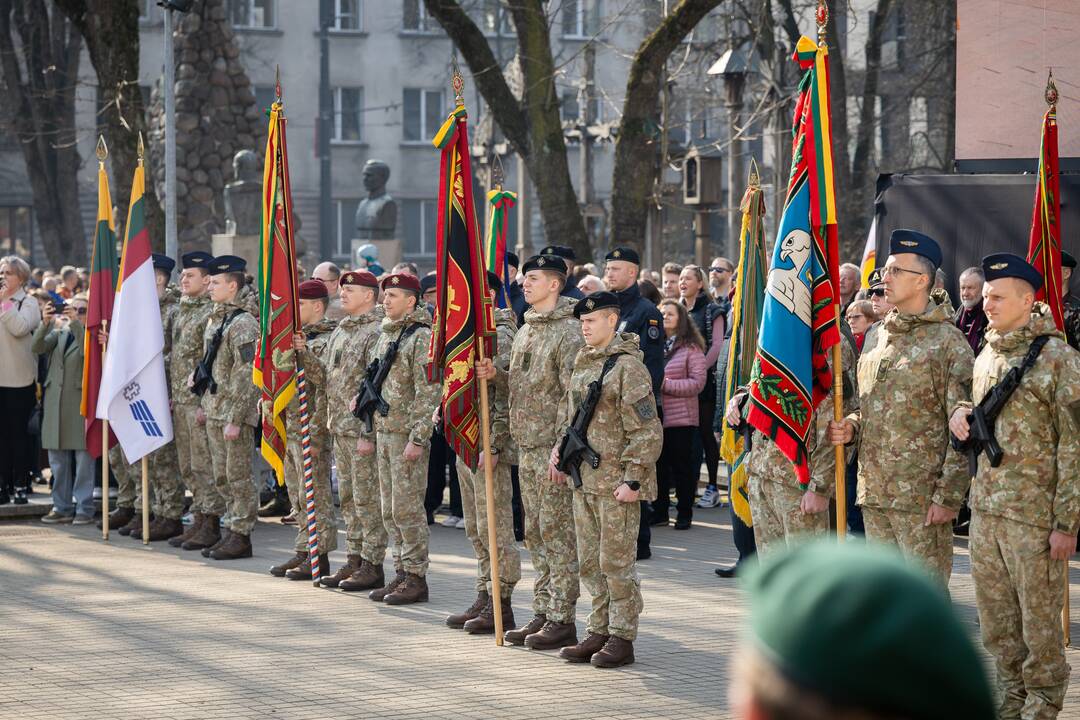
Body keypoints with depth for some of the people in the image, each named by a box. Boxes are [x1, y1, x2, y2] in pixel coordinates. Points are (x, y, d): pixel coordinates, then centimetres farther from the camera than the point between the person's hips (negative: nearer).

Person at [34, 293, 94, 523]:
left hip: (81, 399, -5)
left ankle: (84, 508, 1)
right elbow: (37, 347, 1)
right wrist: (45, 322, -13)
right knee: (58, 459, 8)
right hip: (55, 400, 5)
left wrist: (75, 324, -22)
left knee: (83, 457, -4)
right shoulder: (59, 332, 15)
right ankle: (62, 507, 15)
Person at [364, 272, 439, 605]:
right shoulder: (385, 336, 15)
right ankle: (402, 573, 17)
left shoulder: (422, 337, -12)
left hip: (408, 435, -9)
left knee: (407, 508, -7)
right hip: (384, 433, 9)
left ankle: (416, 578, -1)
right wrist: (366, 433, 18)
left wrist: (418, 439, -21)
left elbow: (428, 393, -17)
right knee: (390, 510, 10)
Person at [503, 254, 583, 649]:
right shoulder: (525, 331, 15)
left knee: (558, 532, -5)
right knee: (535, 533, 12)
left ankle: (563, 620, -1)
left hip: (554, 447, -9)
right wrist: (512, 439, 12)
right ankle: (542, 613, 18)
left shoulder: (569, 331, -12)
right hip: (527, 447, 9)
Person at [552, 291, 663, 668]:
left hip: (616, 481, -8)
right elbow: (568, 412, 26)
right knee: (590, 563, 12)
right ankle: (599, 632, 20)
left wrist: (633, 480, -17)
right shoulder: (582, 364, 13)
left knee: (616, 562, -3)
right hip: (584, 480, 8)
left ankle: (622, 638, 4)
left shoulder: (627, 366, -12)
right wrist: (560, 450, 13)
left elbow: (647, 431, -15)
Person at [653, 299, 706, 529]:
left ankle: (684, 513, 11)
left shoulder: (691, 348, -3)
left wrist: (666, 384, -15)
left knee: (682, 466, 3)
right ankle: (659, 511, 17)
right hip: (655, 418, 4)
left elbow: (698, 382, -10)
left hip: (681, 418, -4)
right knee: (658, 465, 8)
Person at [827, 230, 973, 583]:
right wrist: (850, 427, 2)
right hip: (874, 494, 7)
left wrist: (948, 497, -16)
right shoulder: (881, 337, 14)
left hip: (921, 498, -7)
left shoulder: (947, 341, -9)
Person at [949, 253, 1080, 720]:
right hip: (985, 508, 7)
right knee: (995, 620, 13)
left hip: (1034, 514, -7)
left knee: (1039, 620, 1)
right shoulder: (986, 357, 12)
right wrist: (960, 415, 1)